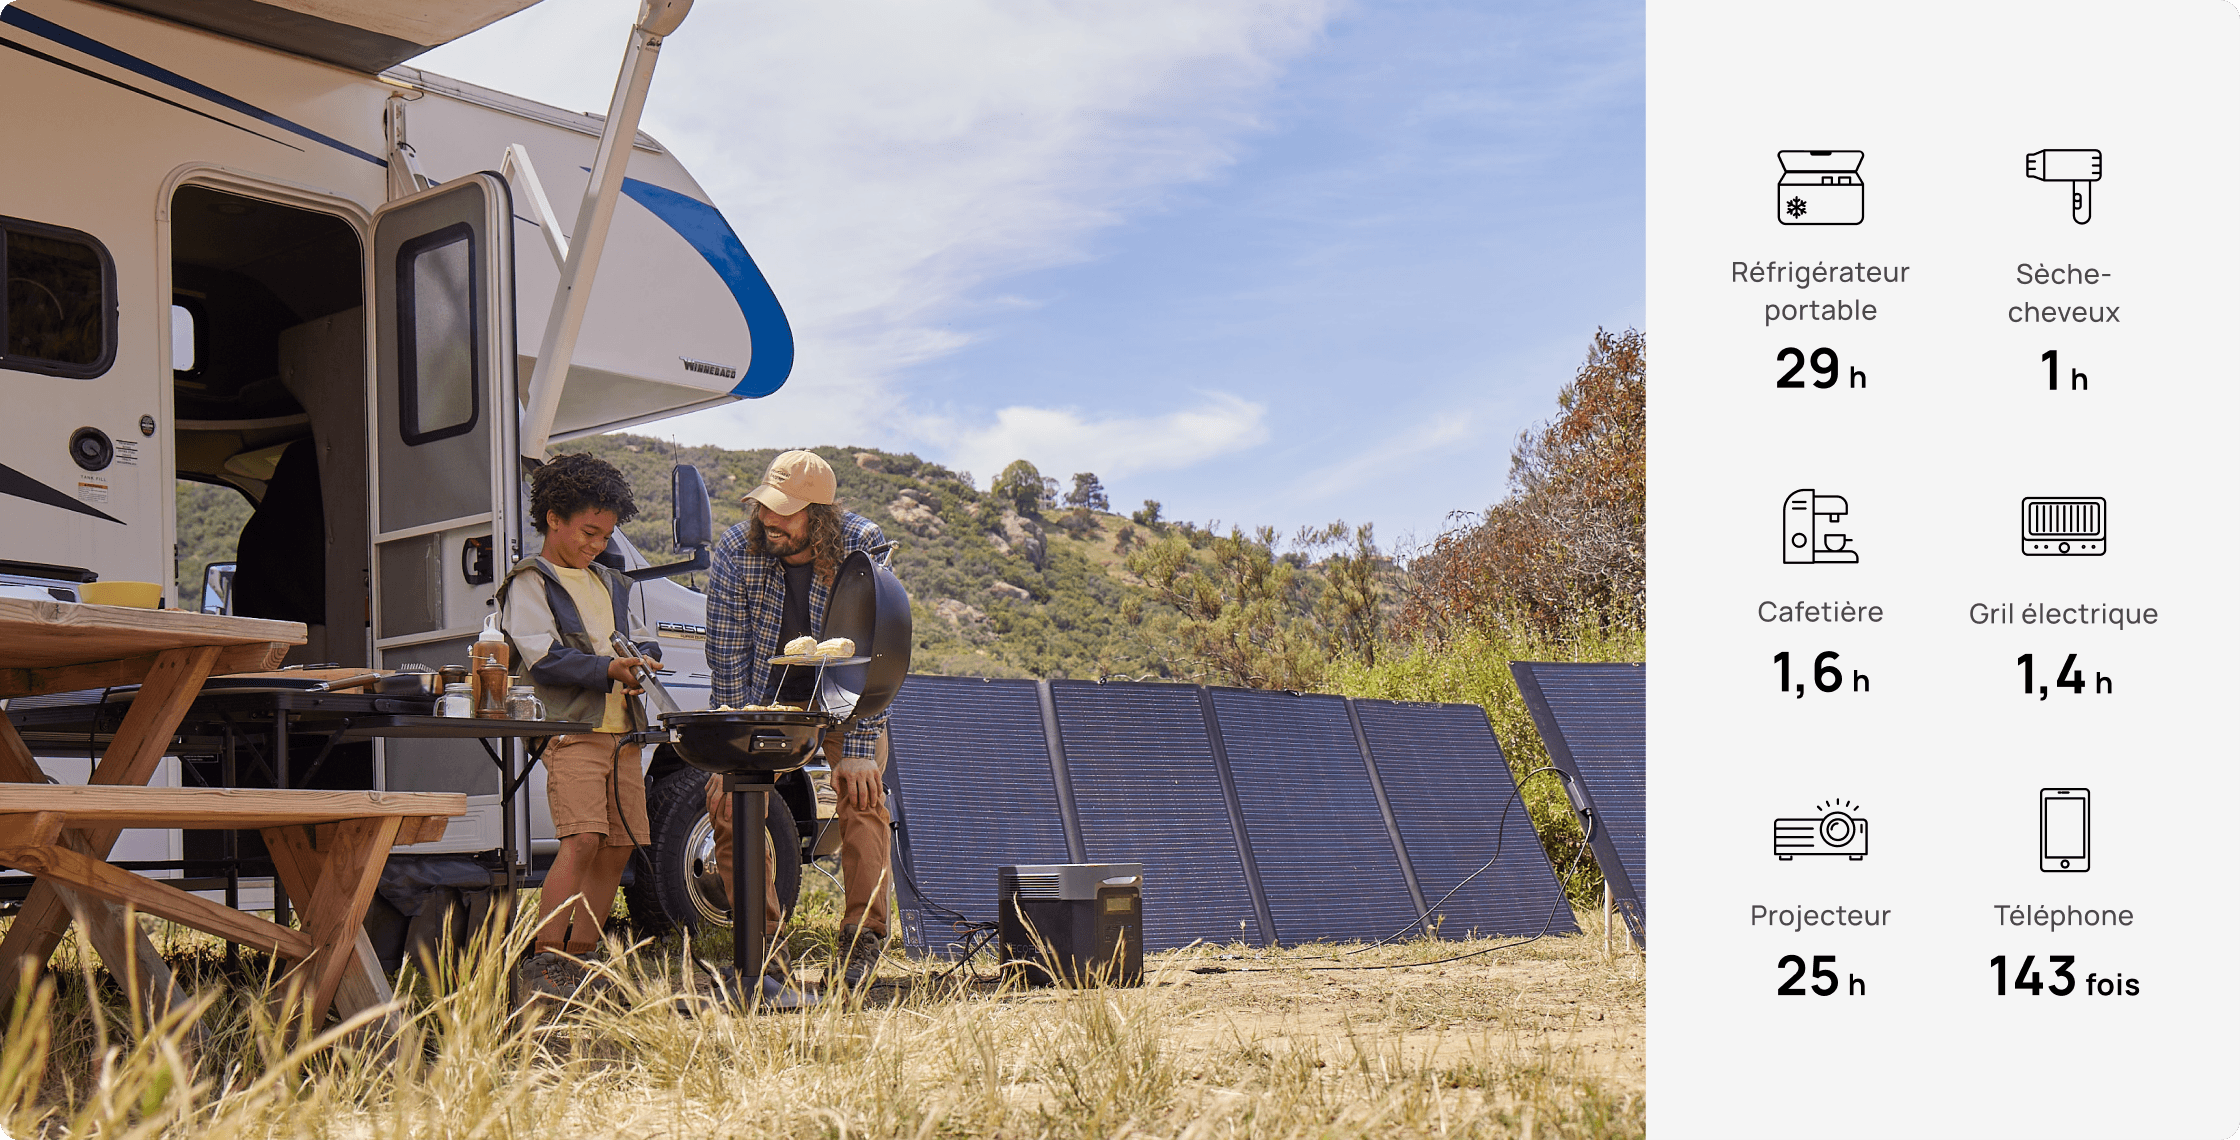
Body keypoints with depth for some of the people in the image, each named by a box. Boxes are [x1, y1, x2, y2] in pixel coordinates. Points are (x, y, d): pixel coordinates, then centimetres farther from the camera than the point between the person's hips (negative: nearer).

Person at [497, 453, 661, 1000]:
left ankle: (577, 959, 13)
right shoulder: (530, 582, 1)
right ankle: (542, 960, -16)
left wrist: (643, 658, -1)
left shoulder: (609, 582, 24)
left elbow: (641, 640, 23)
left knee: (618, 846, 5)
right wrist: (608, 668, -20)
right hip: (571, 730, -7)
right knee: (582, 839, -20)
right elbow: (542, 658, -11)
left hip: (621, 733, 7)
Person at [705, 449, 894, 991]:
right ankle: (764, 942, -6)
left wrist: (858, 748, -26)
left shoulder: (863, 546, -23)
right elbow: (727, 657, -14)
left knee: (861, 794, -19)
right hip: (767, 698, 1)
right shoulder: (736, 550, -19)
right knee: (726, 794, -14)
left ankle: (862, 938, -8)